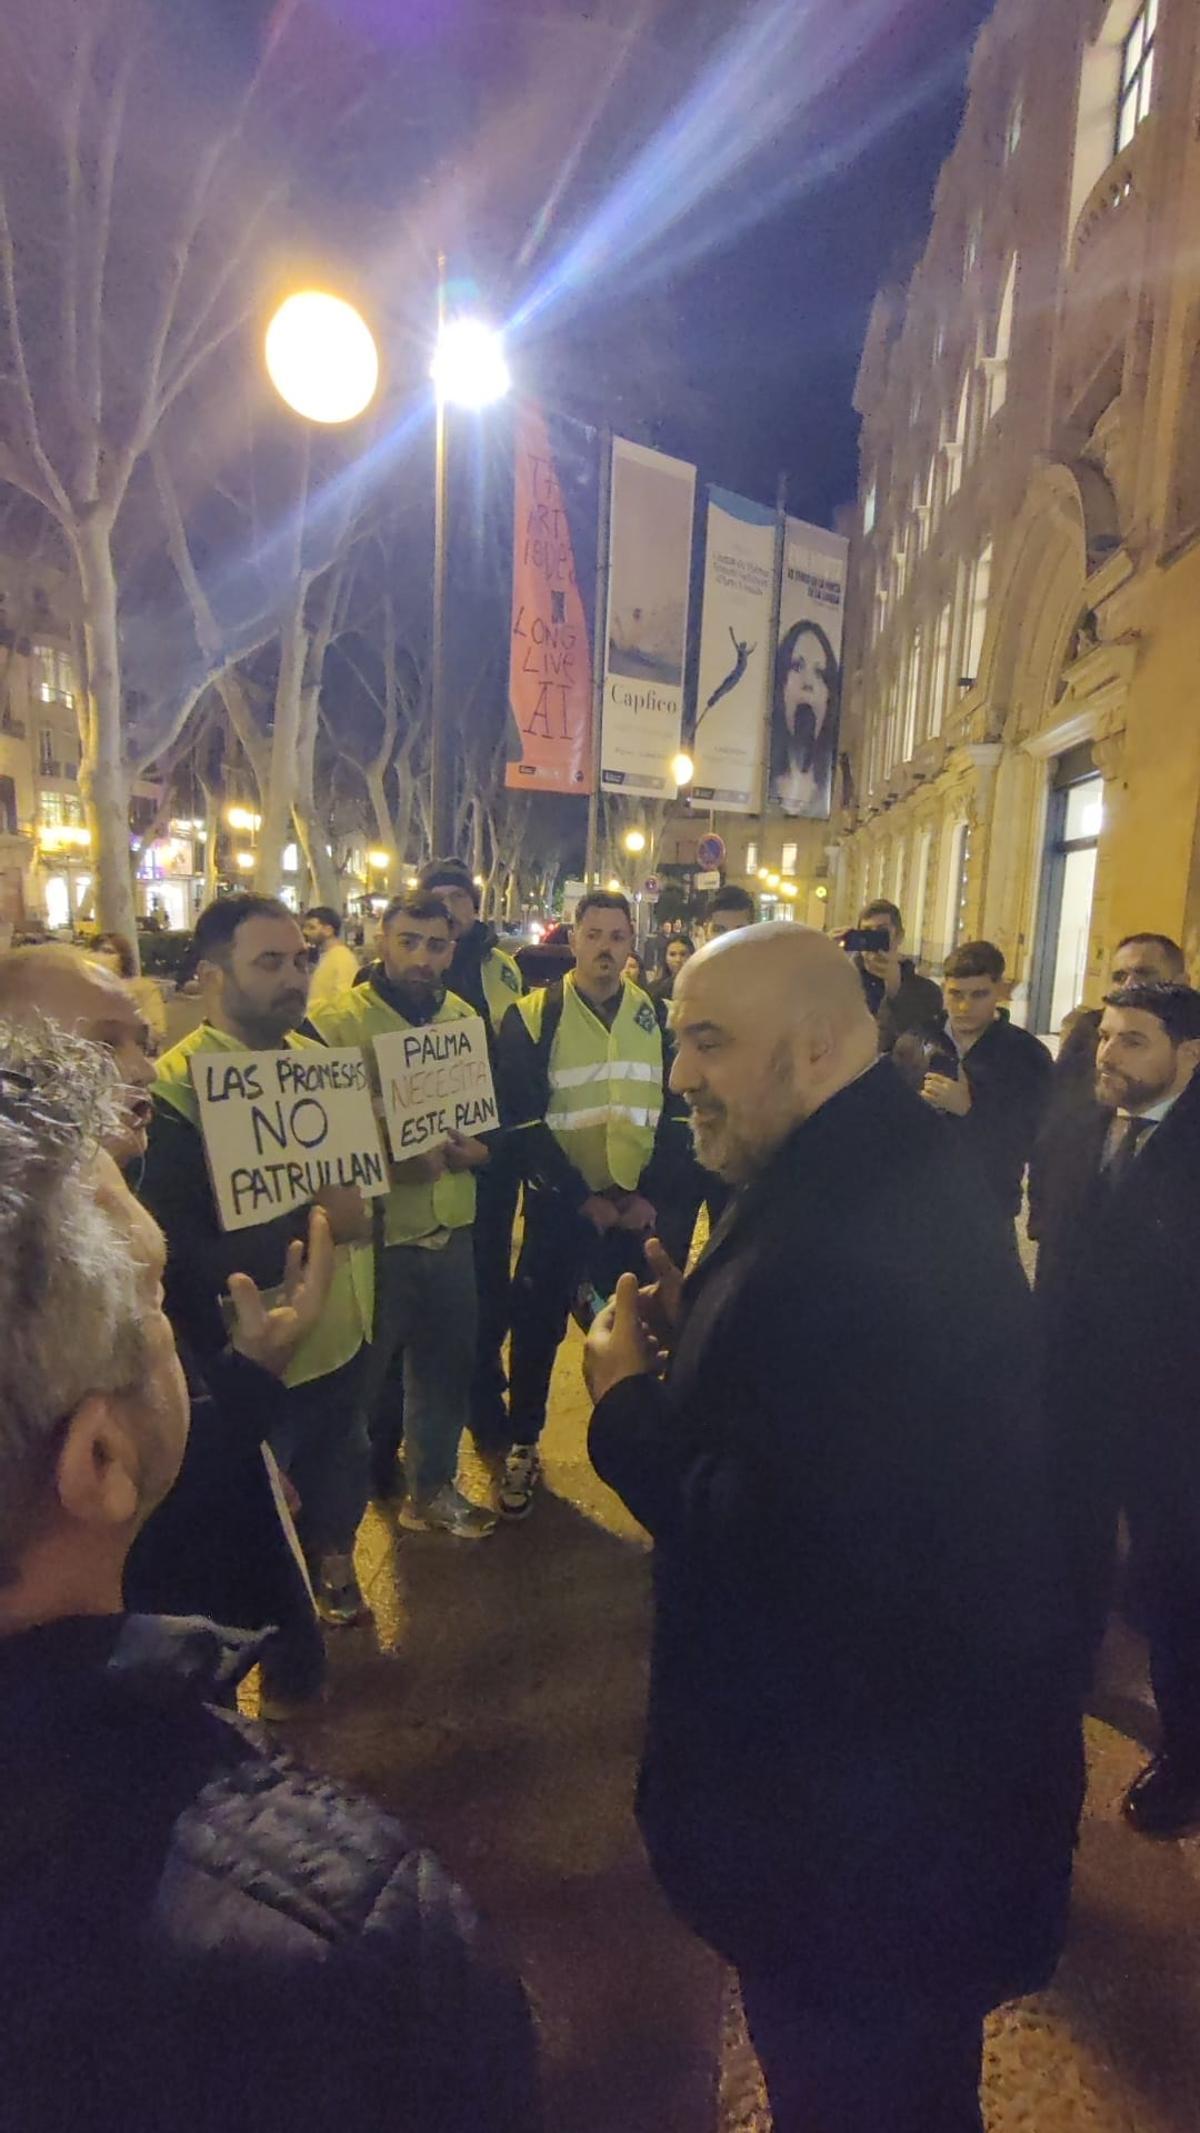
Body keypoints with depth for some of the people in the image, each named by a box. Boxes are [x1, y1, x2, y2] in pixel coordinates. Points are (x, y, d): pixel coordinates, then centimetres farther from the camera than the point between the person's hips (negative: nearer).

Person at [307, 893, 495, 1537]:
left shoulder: (467, 1019, 8)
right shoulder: (336, 1022, -9)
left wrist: (479, 1149, -8)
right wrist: (386, 1163, -24)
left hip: (452, 1230, 5)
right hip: (375, 1233, -5)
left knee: (446, 1365, 16)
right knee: (362, 1375, 8)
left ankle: (432, 1488, 37)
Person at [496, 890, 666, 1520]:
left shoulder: (655, 1017, 3)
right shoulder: (531, 1017, -5)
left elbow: (675, 1113, 4)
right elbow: (524, 1123, -9)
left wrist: (650, 1194, -7)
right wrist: (583, 1198, -12)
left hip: (638, 1207, 2)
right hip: (558, 1205, -2)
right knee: (537, 1326, 7)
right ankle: (522, 1447, 26)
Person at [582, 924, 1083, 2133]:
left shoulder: (844, 1233, -33)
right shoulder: (884, 1177, 1)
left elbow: (763, 1543, -32)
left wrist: (628, 1400, -18)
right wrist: (698, 1336, -3)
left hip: (869, 1804, -9)